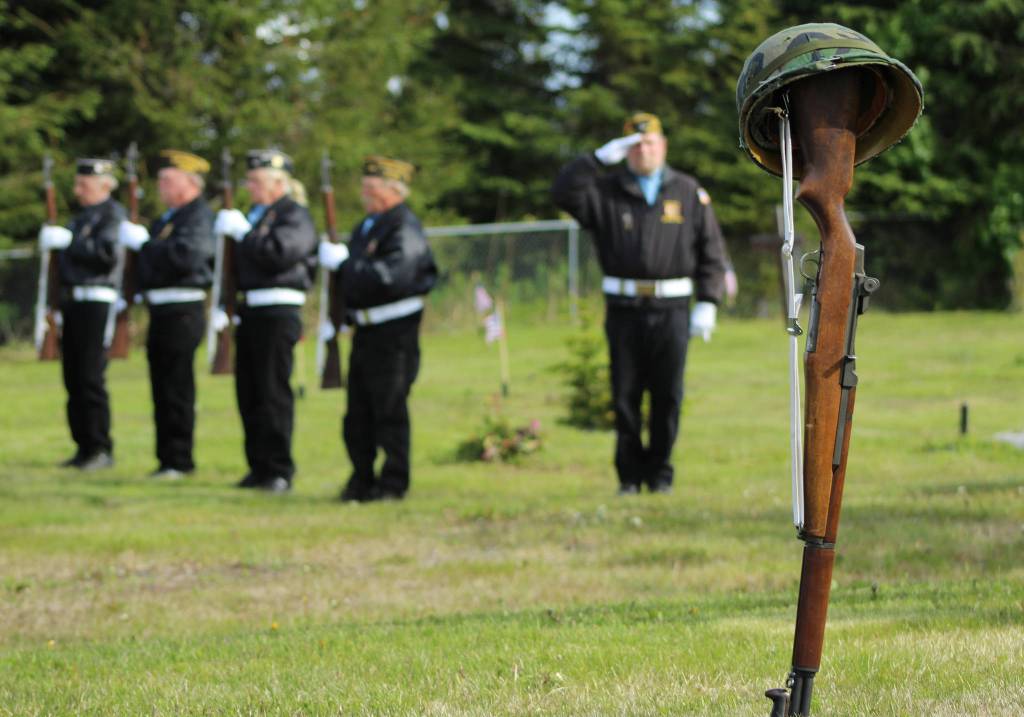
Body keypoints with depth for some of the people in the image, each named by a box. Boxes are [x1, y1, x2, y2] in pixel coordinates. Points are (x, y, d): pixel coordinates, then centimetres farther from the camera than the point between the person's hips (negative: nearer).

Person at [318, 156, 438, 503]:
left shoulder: (404, 228, -13)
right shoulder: (367, 225, 15)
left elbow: (391, 277, -27)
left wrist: (343, 263, -21)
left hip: (394, 332, -9)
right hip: (366, 330, 9)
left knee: (390, 411, -4)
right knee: (358, 414, 11)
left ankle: (393, 483, 3)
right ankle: (362, 479, 19)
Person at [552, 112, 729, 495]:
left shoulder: (689, 192, 8)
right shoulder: (605, 191, 7)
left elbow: (712, 252, 7)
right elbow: (563, 192, -11)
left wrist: (707, 304, -2)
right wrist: (601, 157, -14)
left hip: (671, 310, 0)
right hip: (624, 310, 0)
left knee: (668, 397, 1)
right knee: (625, 397, 2)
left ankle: (660, 473, 10)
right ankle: (630, 475, 10)